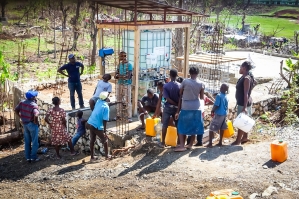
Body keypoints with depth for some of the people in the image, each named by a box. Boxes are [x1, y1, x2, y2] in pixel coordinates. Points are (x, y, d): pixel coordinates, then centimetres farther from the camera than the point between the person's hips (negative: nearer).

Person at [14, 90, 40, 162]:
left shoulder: (22, 103, -1)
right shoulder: (34, 105, -22)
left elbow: (16, 110, 7)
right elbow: (35, 115, -36)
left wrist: (22, 117, 10)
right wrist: (36, 122, -19)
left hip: (25, 124, 7)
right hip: (32, 124, -7)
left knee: (27, 142, 16)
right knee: (34, 142, 7)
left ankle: (28, 157, 22)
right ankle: (34, 157, 13)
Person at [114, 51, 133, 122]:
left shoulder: (129, 65, -9)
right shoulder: (119, 64, 10)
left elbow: (128, 76, -16)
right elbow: (116, 75, 10)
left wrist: (119, 75, -9)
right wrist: (117, 75, -13)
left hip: (127, 85, -6)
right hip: (119, 84, 6)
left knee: (128, 101, -4)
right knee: (119, 100, 10)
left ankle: (129, 117, 0)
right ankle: (118, 115, 19)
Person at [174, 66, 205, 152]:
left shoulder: (185, 81, -6)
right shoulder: (201, 84, 0)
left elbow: (180, 95, -2)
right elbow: (202, 97, 1)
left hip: (185, 107, -3)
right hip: (196, 108, 3)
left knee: (182, 127, 3)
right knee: (194, 127, 12)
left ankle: (182, 145, -6)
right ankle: (190, 144, 18)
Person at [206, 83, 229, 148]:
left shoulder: (219, 96, -15)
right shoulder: (226, 97, 7)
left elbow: (216, 105, -17)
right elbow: (226, 107, 13)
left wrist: (212, 111, -3)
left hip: (218, 114, -7)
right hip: (224, 114, 7)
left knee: (211, 128, -2)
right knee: (222, 128, 14)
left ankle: (210, 143, -3)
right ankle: (220, 142, 20)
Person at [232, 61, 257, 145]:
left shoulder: (246, 78, -23)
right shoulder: (245, 76, 5)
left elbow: (246, 94, -27)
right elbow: (255, 82, 26)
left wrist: (245, 107, -30)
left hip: (243, 103, -10)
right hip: (242, 102, 10)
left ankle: (238, 141, 4)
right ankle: (245, 137, 31)